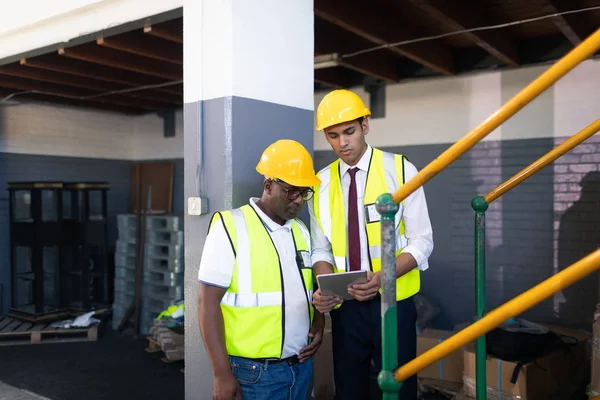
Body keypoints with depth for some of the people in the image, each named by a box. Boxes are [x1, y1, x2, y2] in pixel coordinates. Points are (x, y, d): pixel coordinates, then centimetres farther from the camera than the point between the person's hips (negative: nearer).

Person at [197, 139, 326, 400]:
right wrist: (222, 374, -14)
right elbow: (208, 302, -12)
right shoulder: (230, 227, -10)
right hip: (252, 372, -6)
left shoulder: (301, 231, 9)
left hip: (302, 367, 6)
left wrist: (318, 326, 0)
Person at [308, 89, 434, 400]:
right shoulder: (320, 183, 3)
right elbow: (321, 249, 7)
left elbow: (421, 241, -7)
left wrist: (382, 277, -23)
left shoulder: (400, 170, -5)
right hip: (345, 306, 3)